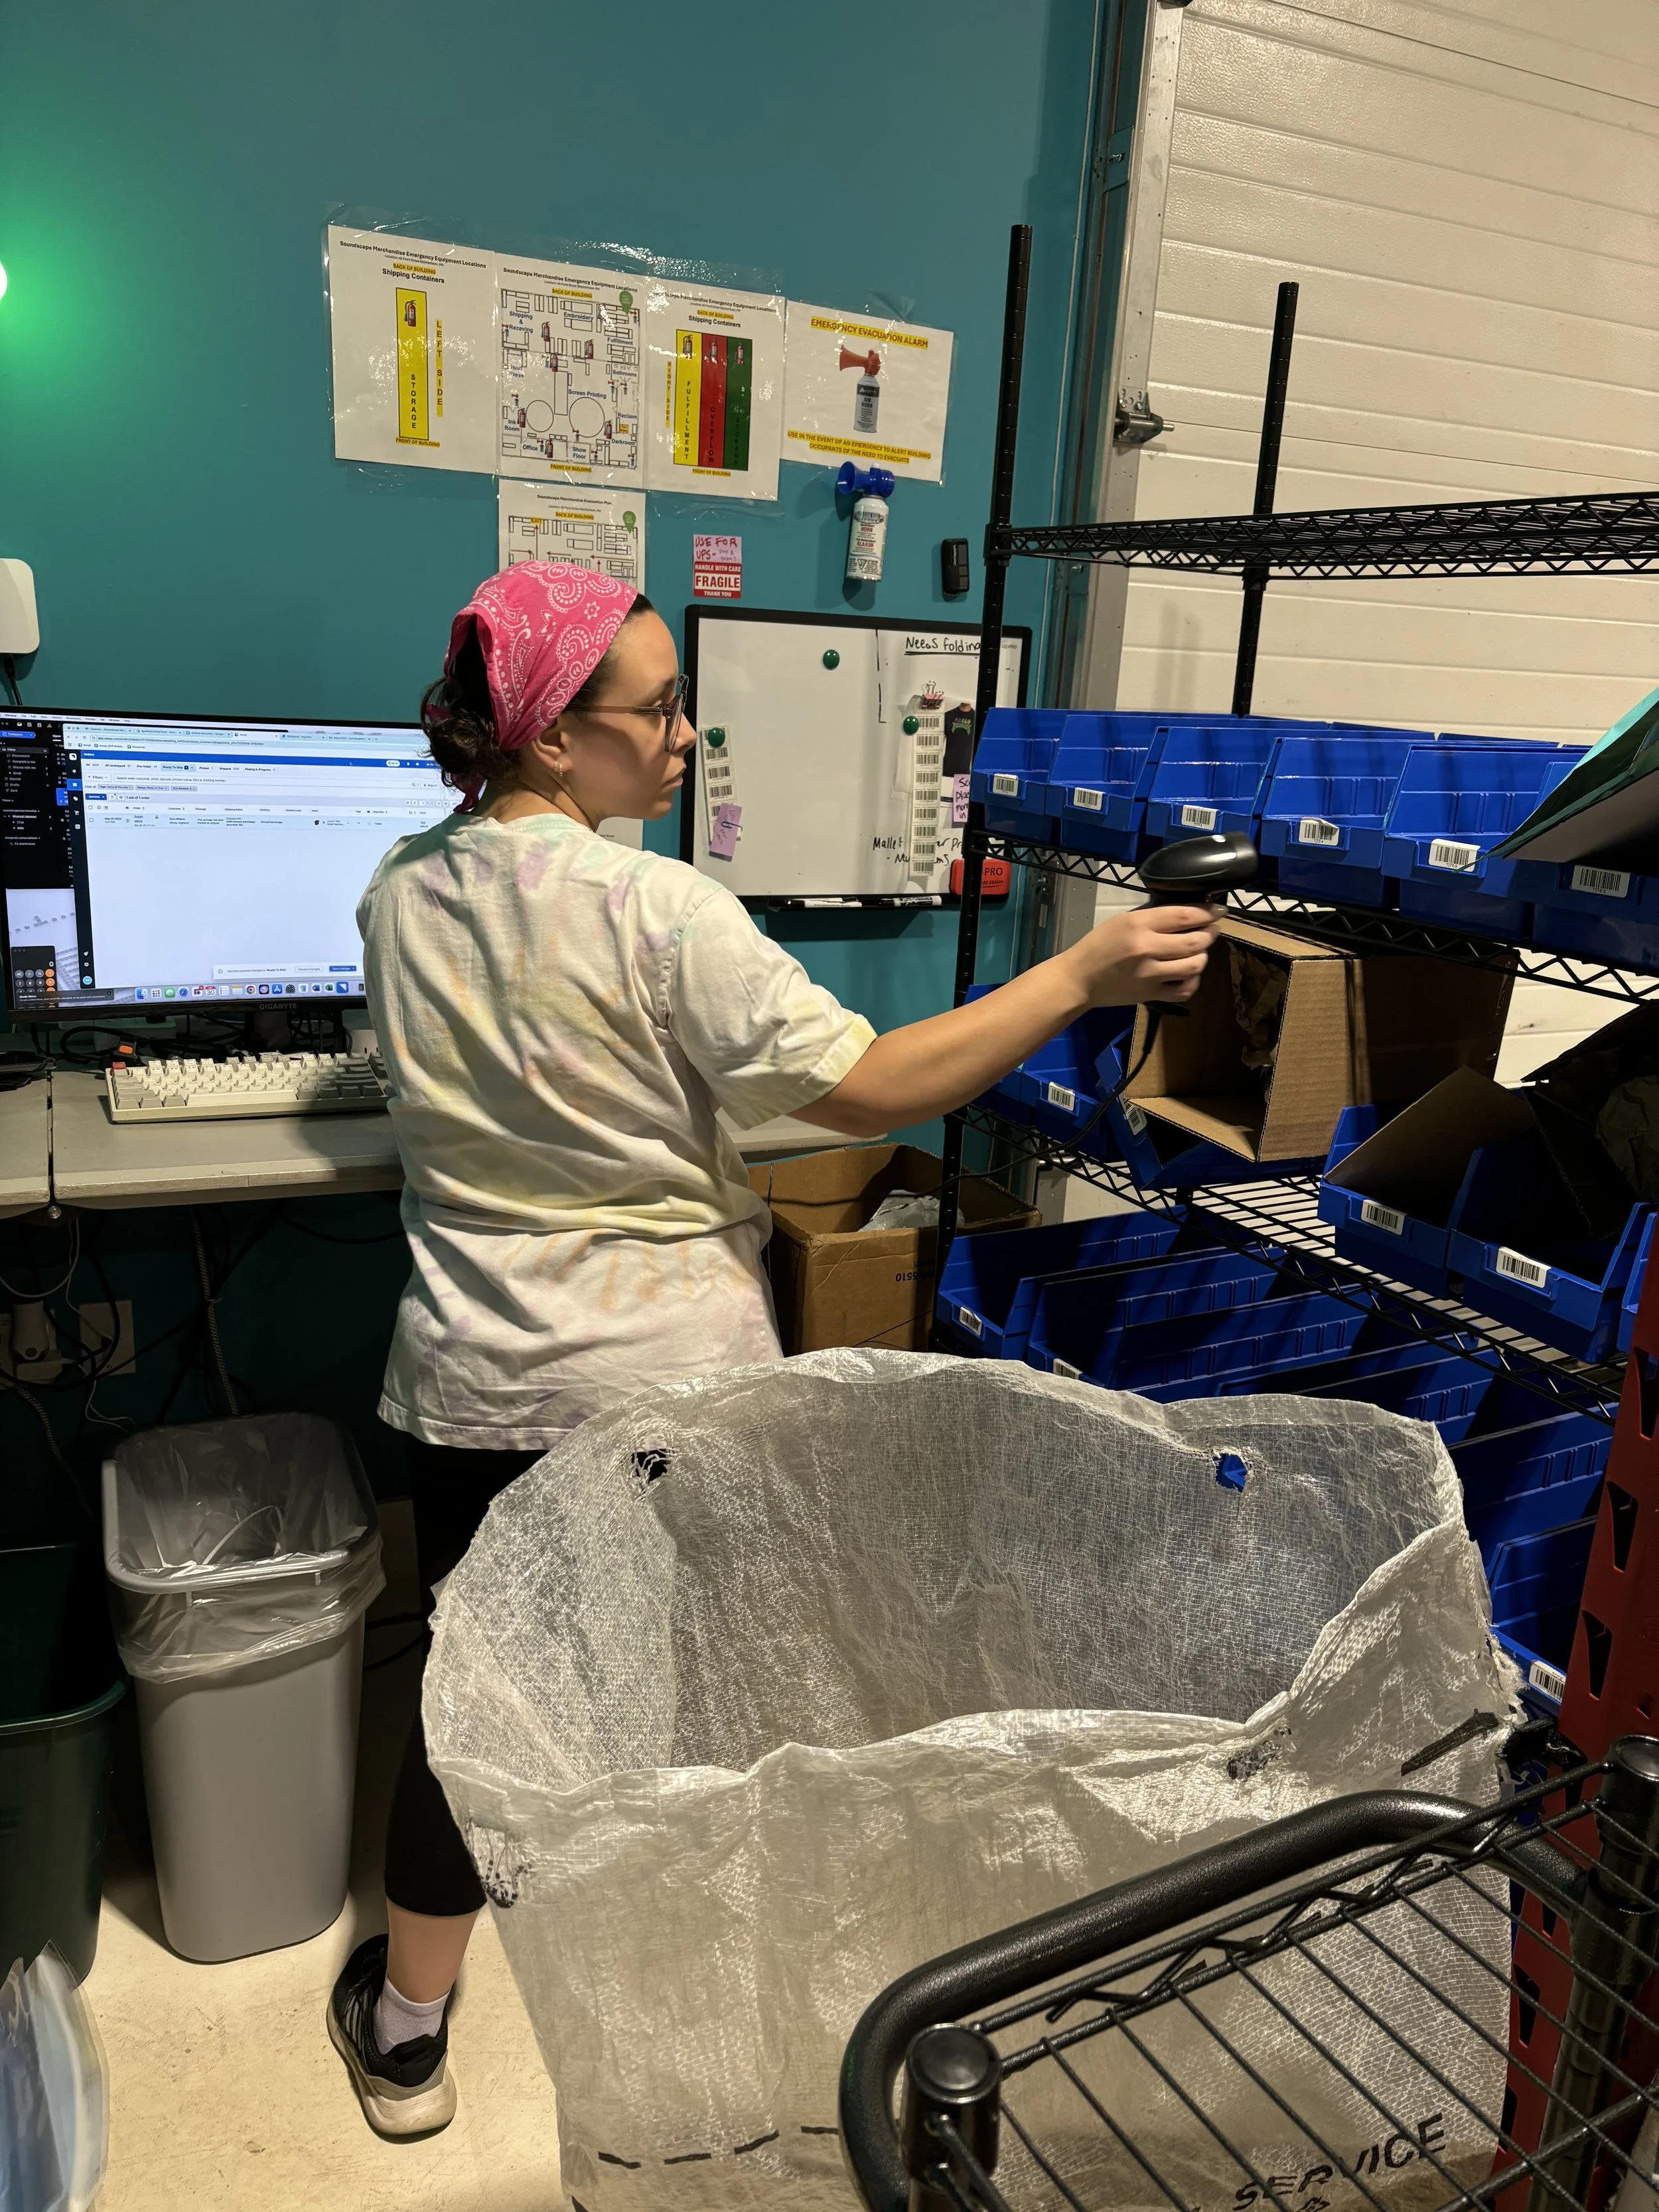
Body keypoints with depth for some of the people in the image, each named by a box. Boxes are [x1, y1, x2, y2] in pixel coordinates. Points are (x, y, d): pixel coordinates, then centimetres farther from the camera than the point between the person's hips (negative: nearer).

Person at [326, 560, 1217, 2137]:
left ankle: (406, 2031, 35)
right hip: (670, 1377, -4)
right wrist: (1084, 972, -17)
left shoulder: (402, 893, -1)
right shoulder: (657, 912, -21)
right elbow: (870, 1091, -22)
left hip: (475, 1382, 4)